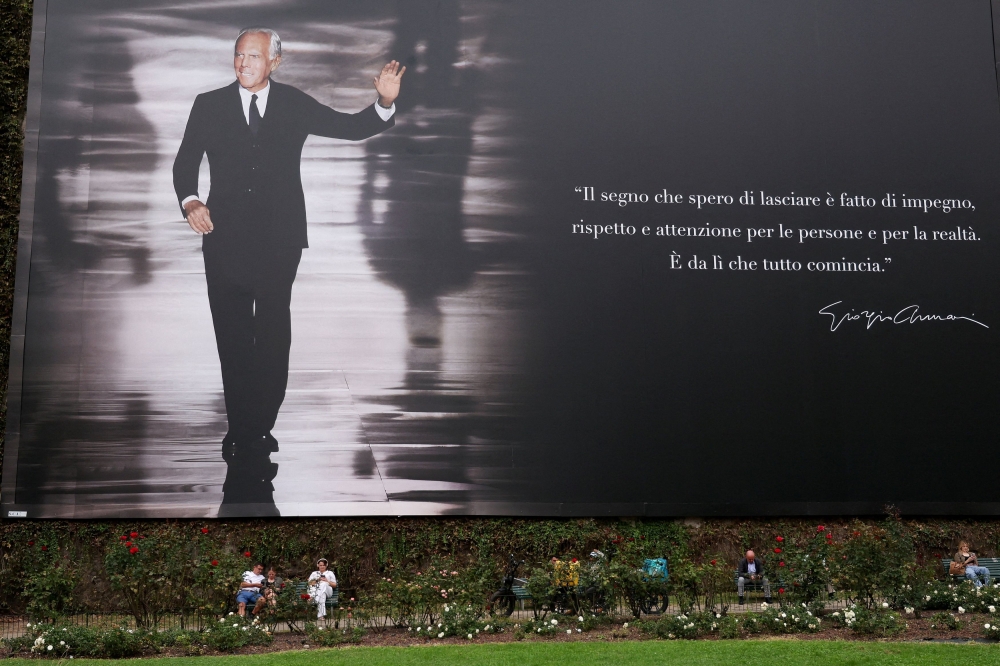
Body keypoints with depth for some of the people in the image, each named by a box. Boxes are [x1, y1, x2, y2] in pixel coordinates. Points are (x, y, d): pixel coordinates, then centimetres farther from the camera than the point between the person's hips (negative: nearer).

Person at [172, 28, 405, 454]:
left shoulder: (295, 105, 4)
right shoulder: (209, 105, 4)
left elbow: (352, 128, 2)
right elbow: (185, 162, 6)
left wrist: (385, 103, -16)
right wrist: (189, 201, -13)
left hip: (278, 242, 0)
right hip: (225, 240, 1)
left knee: (273, 339, 5)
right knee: (231, 339, 6)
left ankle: (262, 427, 18)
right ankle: (238, 427, 19)